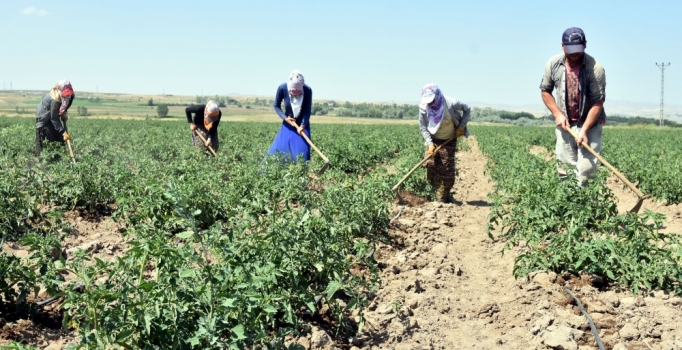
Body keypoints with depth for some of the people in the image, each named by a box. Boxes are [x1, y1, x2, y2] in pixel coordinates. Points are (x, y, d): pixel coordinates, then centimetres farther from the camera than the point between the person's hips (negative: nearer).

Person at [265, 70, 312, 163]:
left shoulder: (307, 90, -24)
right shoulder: (282, 88, -22)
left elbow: (307, 111, -18)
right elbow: (276, 105, -6)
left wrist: (303, 125, -33)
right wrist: (285, 117, -19)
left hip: (302, 124, -1)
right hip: (288, 124, 1)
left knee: (302, 150, -9)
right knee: (278, 148, -4)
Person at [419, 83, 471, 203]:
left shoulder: (451, 103, -23)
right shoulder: (424, 107, -17)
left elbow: (467, 109, -6)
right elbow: (423, 127, -7)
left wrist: (461, 127, -14)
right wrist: (429, 143, -18)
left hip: (449, 142, -2)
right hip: (433, 140, 2)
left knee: (447, 170, -2)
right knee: (431, 165, -10)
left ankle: (443, 198, 10)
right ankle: (441, 196, 4)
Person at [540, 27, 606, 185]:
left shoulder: (595, 68, -19)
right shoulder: (553, 64, -7)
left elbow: (598, 103, -18)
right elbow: (545, 91, 7)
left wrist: (584, 130, -25)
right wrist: (557, 114, -6)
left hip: (590, 123, -3)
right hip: (564, 124, 4)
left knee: (586, 169, -11)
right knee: (565, 169, 5)